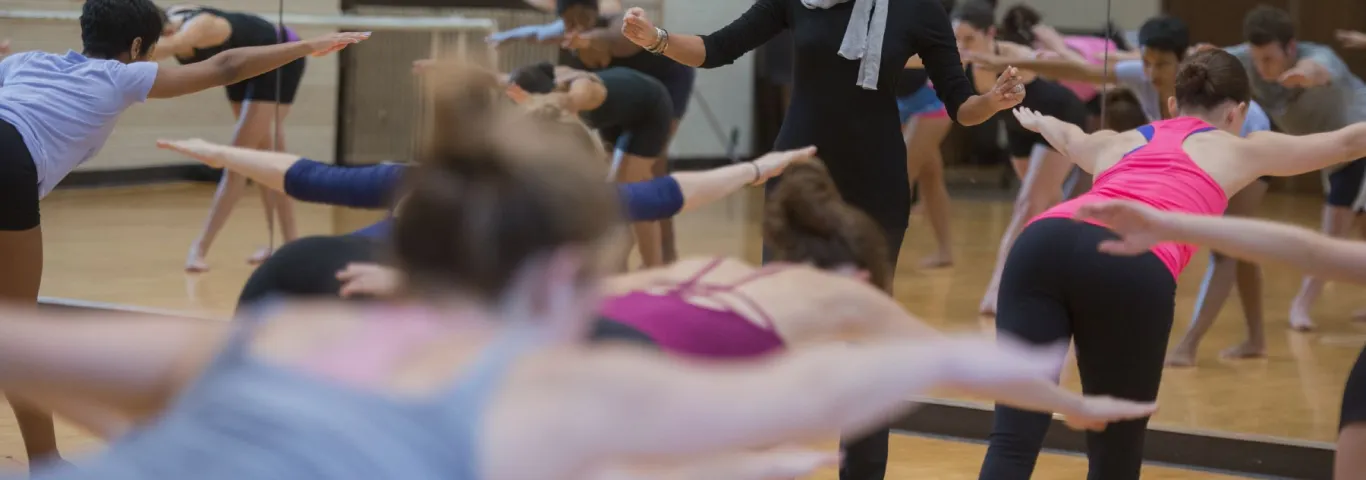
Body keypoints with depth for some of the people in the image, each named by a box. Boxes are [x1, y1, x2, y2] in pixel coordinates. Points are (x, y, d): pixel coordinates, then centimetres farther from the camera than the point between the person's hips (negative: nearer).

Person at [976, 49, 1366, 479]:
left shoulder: (1120, 142, 40)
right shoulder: (1239, 150, 31)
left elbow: (1070, 137, 65)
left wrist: (1037, 121, 86)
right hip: (1135, 269, -3)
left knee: (1012, 443, -8)